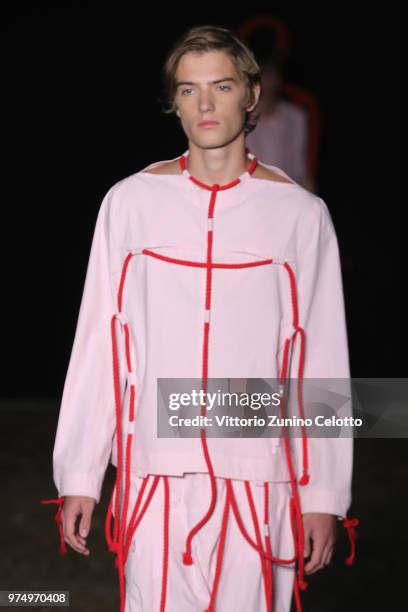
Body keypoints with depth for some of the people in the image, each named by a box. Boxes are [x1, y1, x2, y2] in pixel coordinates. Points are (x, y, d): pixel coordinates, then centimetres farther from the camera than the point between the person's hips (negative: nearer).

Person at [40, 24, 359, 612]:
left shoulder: (300, 214, 1)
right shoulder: (130, 202, 2)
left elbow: (323, 363, 3)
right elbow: (95, 347, 5)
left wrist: (325, 495, 1)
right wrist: (78, 476, 3)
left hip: (260, 478, 0)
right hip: (155, 474, 0)